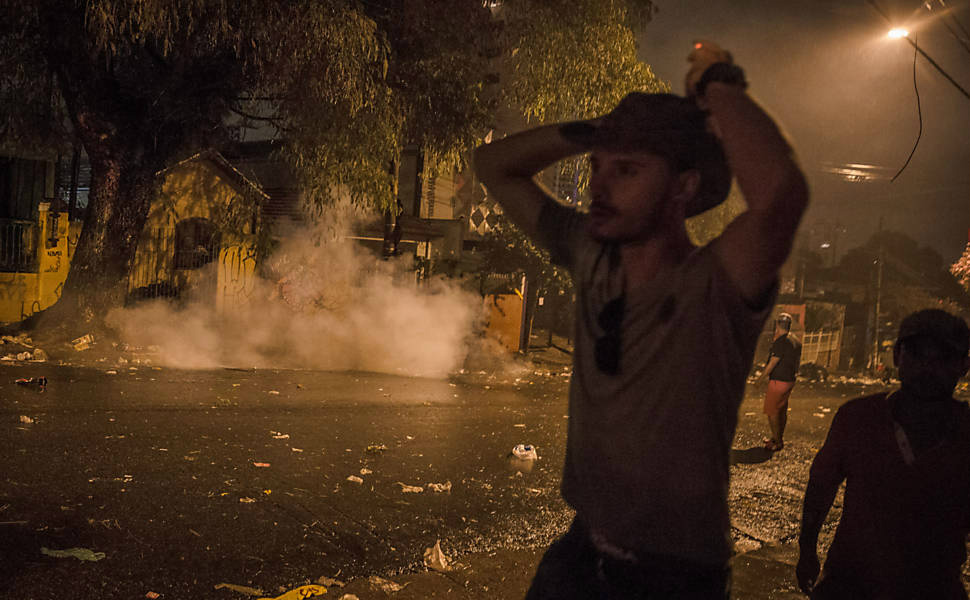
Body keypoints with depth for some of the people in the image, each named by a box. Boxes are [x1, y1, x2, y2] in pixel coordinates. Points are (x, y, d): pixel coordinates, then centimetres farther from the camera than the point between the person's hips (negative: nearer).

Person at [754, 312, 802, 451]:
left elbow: (772, 364, -18)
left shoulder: (780, 342, -20)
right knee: (782, 410, 18)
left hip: (778, 381, -9)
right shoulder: (796, 341, 7)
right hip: (790, 381, 9)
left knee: (771, 412, -1)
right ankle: (779, 438, 28)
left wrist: (760, 378, -7)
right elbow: (798, 362, 15)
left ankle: (777, 441, 1)